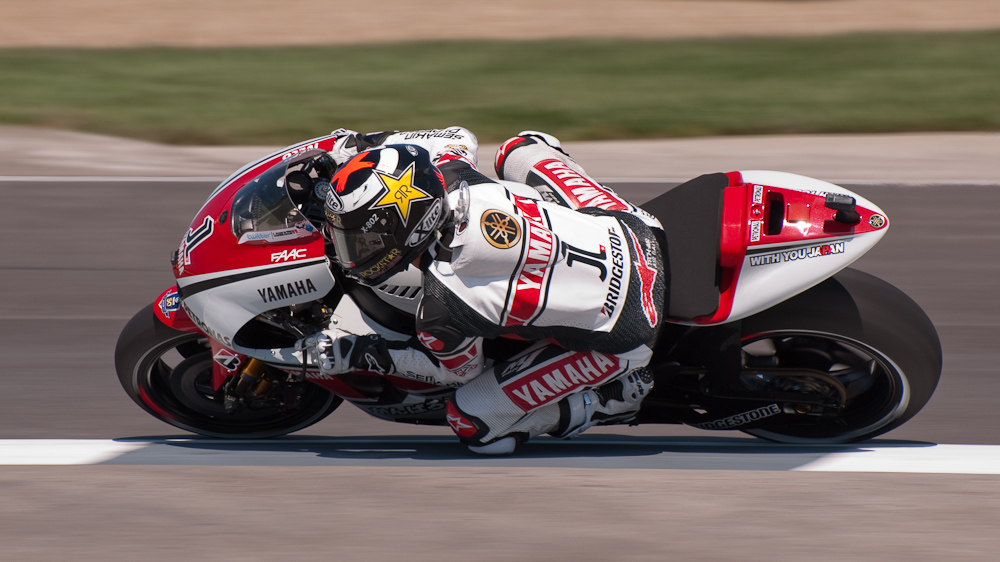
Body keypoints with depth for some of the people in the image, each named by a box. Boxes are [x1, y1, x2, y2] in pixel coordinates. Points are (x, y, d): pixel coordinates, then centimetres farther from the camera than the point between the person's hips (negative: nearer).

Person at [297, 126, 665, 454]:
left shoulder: (442, 310, -29)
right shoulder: (450, 174, -15)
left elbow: (459, 369, -5)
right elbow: (460, 137, 13)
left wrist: (360, 355, -2)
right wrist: (369, 143, 10)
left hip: (618, 340, -6)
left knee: (474, 425, 0)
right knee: (518, 150, 23)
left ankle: (616, 396, 7)